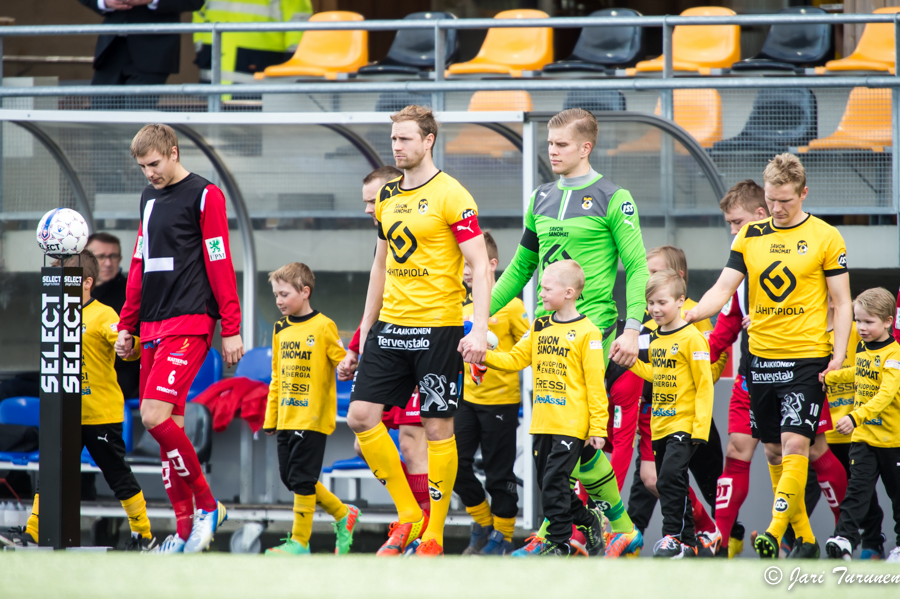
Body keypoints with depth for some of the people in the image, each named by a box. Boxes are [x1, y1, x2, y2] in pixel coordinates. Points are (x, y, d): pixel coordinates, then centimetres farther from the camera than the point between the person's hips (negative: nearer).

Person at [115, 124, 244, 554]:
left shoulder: (203, 196, -5)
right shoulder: (149, 198, 18)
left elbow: (220, 266, -8)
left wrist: (231, 329, -11)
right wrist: (127, 325, 21)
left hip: (189, 324, -8)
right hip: (153, 326, 8)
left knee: (156, 416, -19)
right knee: (169, 424, 5)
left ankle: (206, 506, -7)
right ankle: (186, 528, 8)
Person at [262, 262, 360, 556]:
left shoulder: (323, 327, -7)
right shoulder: (280, 329, 13)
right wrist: (270, 417, 18)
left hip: (313, 418, -7)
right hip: (287, 418, 7)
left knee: (302, 478, -7)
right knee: (289, 476, 9)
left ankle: (299, 541, 0)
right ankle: (343, 514, 24)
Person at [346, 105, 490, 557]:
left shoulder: (451, 197, -9)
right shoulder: (388, 196, 12)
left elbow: (480, 266, -12)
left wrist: (480, 330, -20)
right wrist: (367, 323, 19)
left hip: (437, 327, -7)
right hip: (390, 324, 7)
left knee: (438, 427, -2)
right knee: (361, 416, -2)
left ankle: (433, 535, 6)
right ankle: (408, 515, 9)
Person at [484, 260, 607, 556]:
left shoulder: (587, 332, -8)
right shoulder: (539, 327, 12)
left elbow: (595, 383, -8)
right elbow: (515, 359, 13)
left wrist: (598, 427, -9)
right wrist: (484, 355, -4)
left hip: (571, 424, -7)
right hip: (542, 422, 7)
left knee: (554, 482, -9)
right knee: (547, 483, 9)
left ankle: (558, 542, 0)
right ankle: (588, 521, 26)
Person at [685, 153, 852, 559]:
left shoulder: (825, 237, -2)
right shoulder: (750, 236, 8)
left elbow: (841, 302, 0)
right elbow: (723, 289, 6)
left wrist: (839, 355, -11)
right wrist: (690, 314, -13)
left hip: (807, 358, -5)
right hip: (761, 356, 5)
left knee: (794, 443, -16)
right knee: (773, 450, 7)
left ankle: (774, 534, -21)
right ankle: (803, 538, 17)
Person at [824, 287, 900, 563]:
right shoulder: (862, 349, 7)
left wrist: (856, 417, -39)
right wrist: (829, 377, 35)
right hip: (863, 437, 5)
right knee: (857, 488, -8)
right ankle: (845, 538, -18)